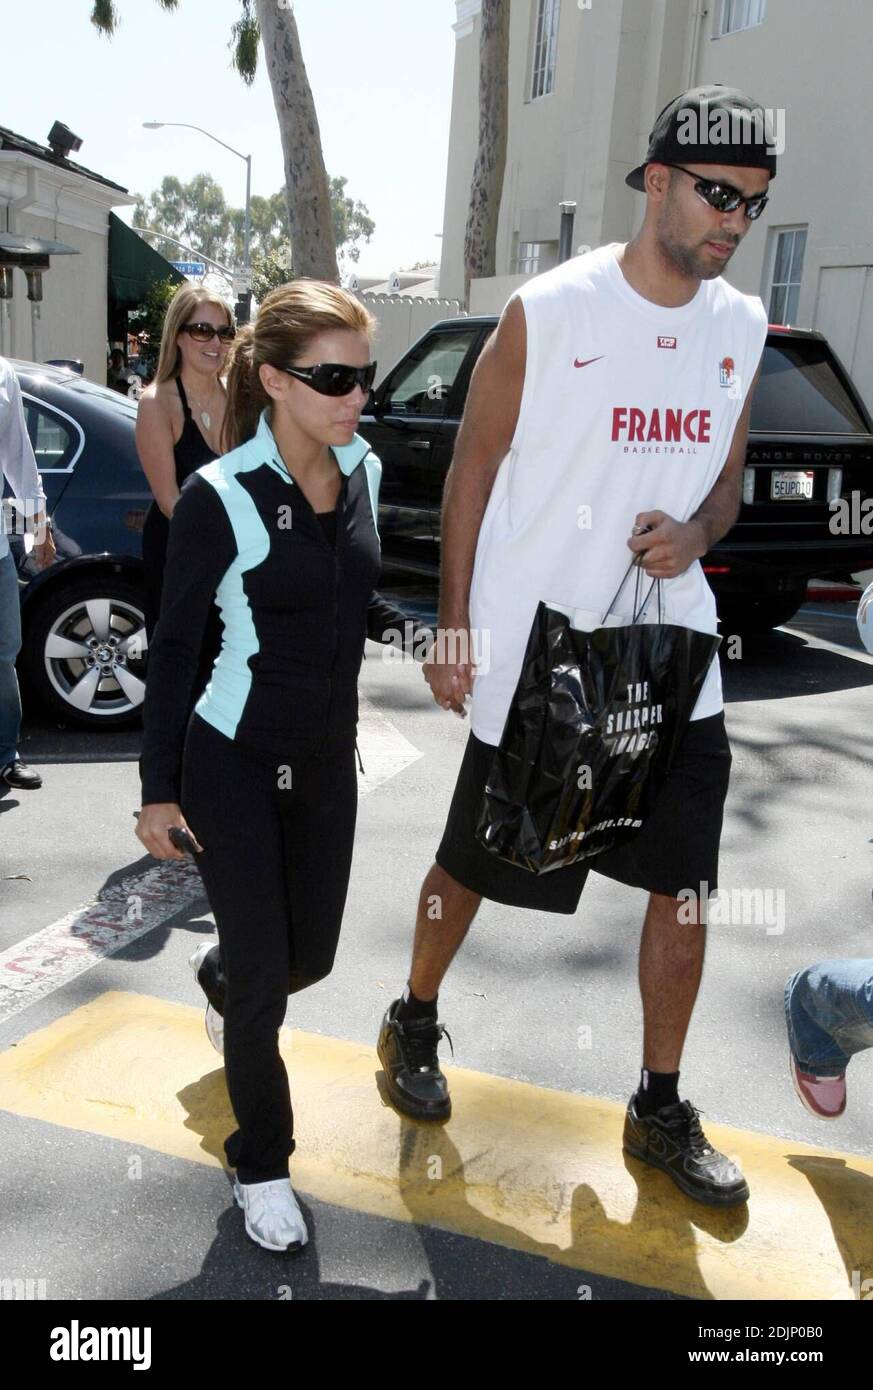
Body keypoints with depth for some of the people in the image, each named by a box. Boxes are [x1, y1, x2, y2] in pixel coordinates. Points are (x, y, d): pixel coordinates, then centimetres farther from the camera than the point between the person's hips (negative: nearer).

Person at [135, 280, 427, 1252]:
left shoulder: (364, 471, -1)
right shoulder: (220, 497, -19)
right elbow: (173, 646, -12)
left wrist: (417, 635, -4)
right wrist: (159, 790, -9)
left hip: (328, 759, 6)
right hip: (232, 764, -6)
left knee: (309, 955, 18)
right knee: (265, 973, 4)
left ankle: (217, 978, 55)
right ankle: (260, 1166, 29)